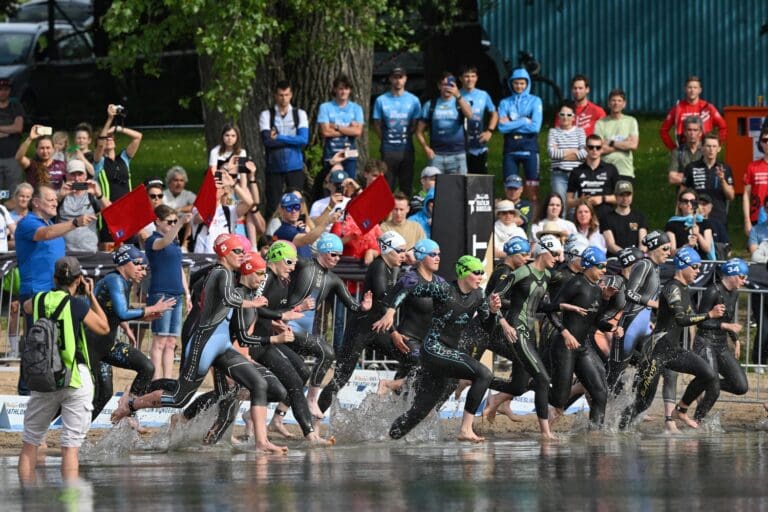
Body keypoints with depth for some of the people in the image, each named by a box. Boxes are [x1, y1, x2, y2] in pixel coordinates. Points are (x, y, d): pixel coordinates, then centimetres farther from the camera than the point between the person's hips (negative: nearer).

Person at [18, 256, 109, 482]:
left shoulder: (40, 300, 4)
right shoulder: (77, 305, -8)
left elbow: (26, 307, 31)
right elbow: (104, 328, 8)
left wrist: (58, 289, 38)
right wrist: (91, 295, 14)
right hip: (76, 379, -4)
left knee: (29, 443, 14)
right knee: (70, 446, -5)